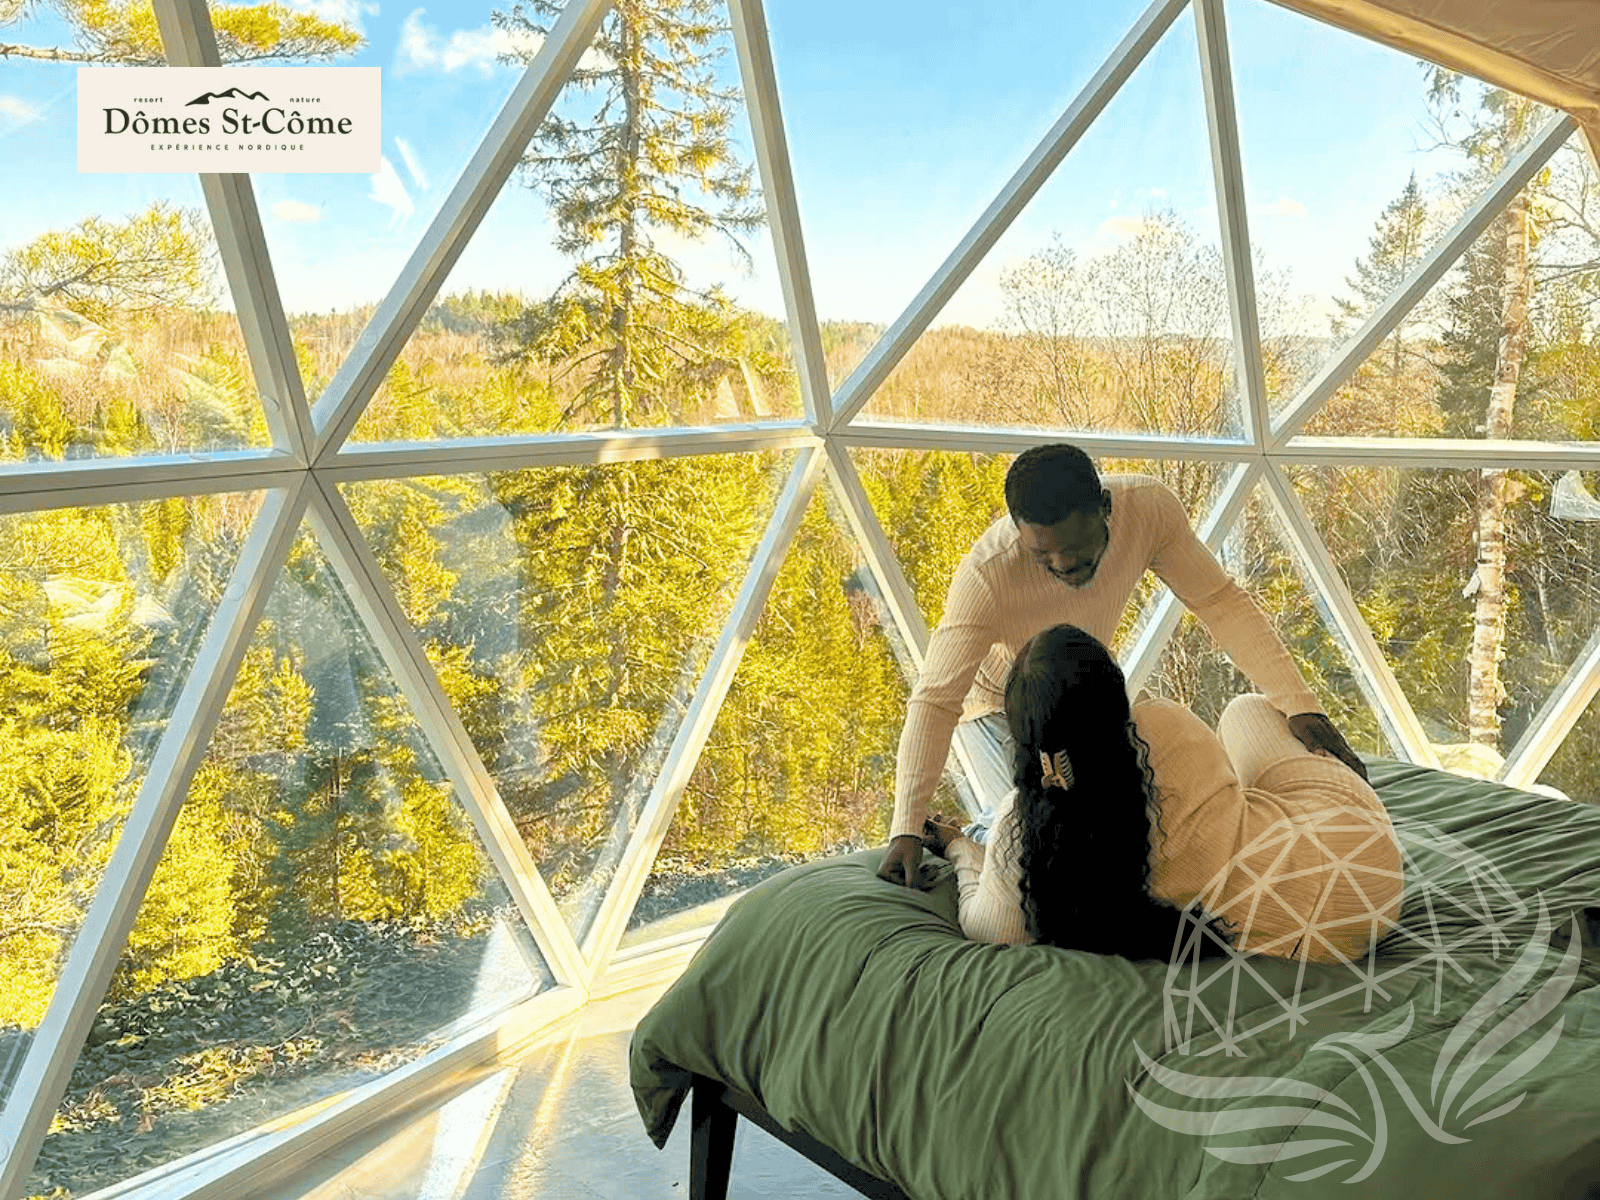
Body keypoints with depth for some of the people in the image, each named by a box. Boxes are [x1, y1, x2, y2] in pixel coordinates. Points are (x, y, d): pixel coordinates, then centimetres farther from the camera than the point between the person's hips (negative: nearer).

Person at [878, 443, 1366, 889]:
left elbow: (1220, 603, -21)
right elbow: (935, 701, -34)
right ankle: (971, 838, 12)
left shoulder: (1149, 507, -29)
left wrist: (1299, 704, -30)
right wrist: (906, 829, -41)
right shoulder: (986, 576, -39)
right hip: (998, 703, -5)